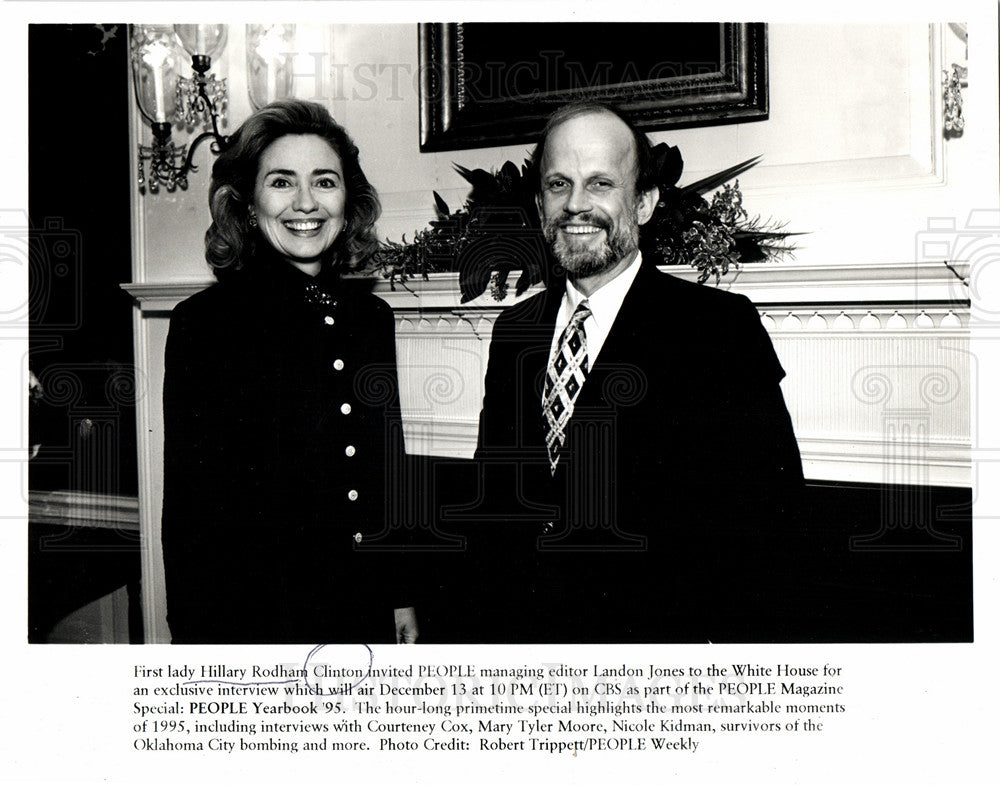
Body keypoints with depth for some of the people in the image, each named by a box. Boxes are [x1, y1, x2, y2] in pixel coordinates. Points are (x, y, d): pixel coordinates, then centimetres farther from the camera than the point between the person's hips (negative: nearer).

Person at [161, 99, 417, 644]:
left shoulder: (372, 318, 6)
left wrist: (401, 596, 12)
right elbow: (188, 503, -9)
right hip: (255, 620, -4)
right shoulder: (205, 322, -9)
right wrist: (200, 636, -11)